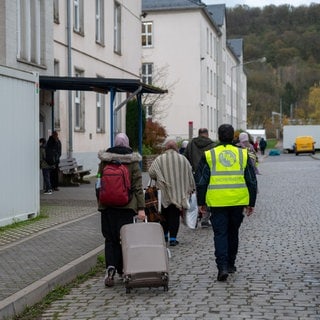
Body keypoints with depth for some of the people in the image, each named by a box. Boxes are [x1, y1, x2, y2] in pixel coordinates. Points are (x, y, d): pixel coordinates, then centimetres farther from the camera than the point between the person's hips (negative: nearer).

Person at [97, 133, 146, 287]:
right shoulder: (132, 162, -1)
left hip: (107, 206, 2)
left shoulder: (104, 161, 4)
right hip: (126, 206, -1)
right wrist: (141, 208, -4)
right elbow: (138, 187, -4)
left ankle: (110, 268, -12)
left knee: (110, 239, 6)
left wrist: (100, 203, 21)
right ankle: (123, 271, 15)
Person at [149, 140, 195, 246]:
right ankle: (173, 237, -1)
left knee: (165, 214, 16)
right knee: (175, 216, 4)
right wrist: (191, 189, 17)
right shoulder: (183, 159, 2)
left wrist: (158, 180, 13)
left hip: (165, 193, 0)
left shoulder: (159, 160, -5)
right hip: (179, 193, 1)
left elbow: (151, 173, -7)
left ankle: (164, 235, 22)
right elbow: (190, 176, 6)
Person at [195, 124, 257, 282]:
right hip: (238, 201, 2)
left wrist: (201, 202, 11)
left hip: (217, 202, -2)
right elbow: (252, 181, 7)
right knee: (233, 232, 17)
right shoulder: (243, 154, 4)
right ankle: (230, 264, 28)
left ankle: (222, 266, -12)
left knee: (220, 233, 1)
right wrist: (251, 203, 14)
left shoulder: (208, 155, 0)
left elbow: (201, 181, 2)